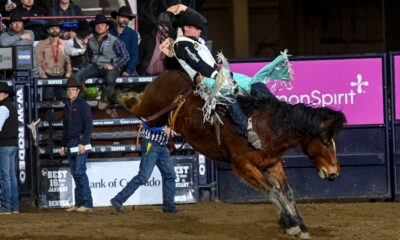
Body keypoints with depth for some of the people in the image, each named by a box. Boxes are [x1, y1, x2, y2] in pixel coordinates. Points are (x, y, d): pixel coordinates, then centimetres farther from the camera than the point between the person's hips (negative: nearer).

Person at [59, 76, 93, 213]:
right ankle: (78, 203, 9)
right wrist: (63, 145, 21)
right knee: (75, 173, 7)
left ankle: (87, 204, -14)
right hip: (70, 143, 8)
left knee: (80, 172, -14)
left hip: (80, 142, -8)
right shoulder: (67, 106, 17)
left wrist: (83, 143, -20)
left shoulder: (83, 105, -6)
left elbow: (88, 125, -13)